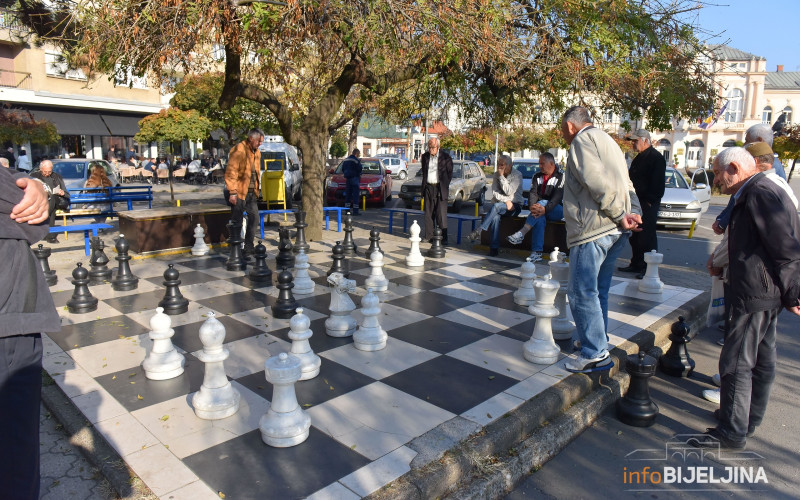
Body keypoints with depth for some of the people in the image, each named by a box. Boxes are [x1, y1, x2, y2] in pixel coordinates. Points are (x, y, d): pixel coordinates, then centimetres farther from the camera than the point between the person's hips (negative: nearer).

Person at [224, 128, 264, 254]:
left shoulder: (256, 152, 13)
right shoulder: (239, 150, -14)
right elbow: (231, 172, -20)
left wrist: (257, 189, 16)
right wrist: (232, 192, -23)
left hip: (251, 192, 8)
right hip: (238, 192, -8)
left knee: (254, 218, 10)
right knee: (237, 221, -1)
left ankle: (249, 247, 20)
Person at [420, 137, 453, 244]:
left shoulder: (445, 157, -4)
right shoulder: (425, 156, 9)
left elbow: (450, 173, 3)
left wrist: (445, 186, -2)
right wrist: (424, 186, 10)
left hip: (440, 188, -4)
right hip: (428, 187, 4)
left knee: (441, 214, -6)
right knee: (428, 213, 7)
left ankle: (444, 238, -2)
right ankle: (429, 236, 13)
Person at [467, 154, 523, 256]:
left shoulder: (517, 175, -4)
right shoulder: (496, 175, 9)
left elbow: (509, 192, -16)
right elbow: (495, 193, 0)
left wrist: (502, 176, -16)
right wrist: (506, 201, -17)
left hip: (515, 206, -3)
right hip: (500, 205, 3)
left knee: (496, 206, -35)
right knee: (495, 217, -32)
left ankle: (479, 230, -35)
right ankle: (494, 248, -33)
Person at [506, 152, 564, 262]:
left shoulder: (560, 177, -4)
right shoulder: (537, 176, 12)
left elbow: (557, 197, -17)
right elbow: (533, 193, -2)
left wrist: (545, 209, -33)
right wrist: (532, 206, -25)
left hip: (557, 210, -3)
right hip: (540, 208, 3)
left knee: (542, 202, -33)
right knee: (540, 218, -32)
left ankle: (521, 233, -42)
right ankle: (536, 253, -39)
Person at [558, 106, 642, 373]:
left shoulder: (583, 139, -6)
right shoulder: (606, 140, 25)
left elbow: (599, 184, -20)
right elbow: (627, 185, 18)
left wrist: (620, 216, -13)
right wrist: (634, 212, 4)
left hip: (592, 230, -10)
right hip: (614, 231, 10)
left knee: (582, 292, -5)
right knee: (598, 291, 19)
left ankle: (595, 353, -1)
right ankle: (593, 339, 31)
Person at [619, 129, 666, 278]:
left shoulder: (656, 158, -10)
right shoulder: (639, 158, 19)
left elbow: (657, 183, -16)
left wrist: (650, 201, -18)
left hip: (648, 204, -9)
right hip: (637, 202, 9)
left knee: (647, 235, -7)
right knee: (635, 235, 13)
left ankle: (648, 268, -1)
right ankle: (636, 264, 22)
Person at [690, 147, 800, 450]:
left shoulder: (760, 194, -19)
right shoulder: (756, 193, 15)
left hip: (756, 295, -11)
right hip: (765, 295, 11)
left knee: (735, 363, -4)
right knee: (762, 359, 19)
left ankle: (732, 433, 7)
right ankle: (750, 419, 34)